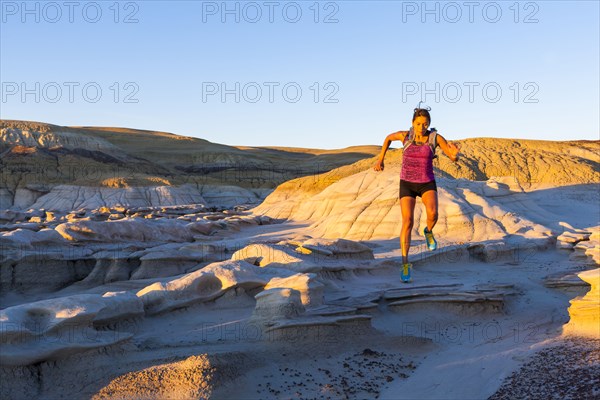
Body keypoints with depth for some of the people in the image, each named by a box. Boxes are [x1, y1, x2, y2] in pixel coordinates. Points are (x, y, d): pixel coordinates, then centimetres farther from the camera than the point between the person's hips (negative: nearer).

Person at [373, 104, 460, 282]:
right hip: (407, 185, 0)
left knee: (432, 214, -29)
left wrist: (455, 152, -37)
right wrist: (380, 159, 13)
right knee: (408, 223, -14)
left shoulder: (436, 137, -9)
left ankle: (428, 231, 8)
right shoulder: (405, 135, -8)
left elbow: (454, 158, -12)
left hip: (427, 184, 0)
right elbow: (389, 137, 15)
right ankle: (405, 264, -4)